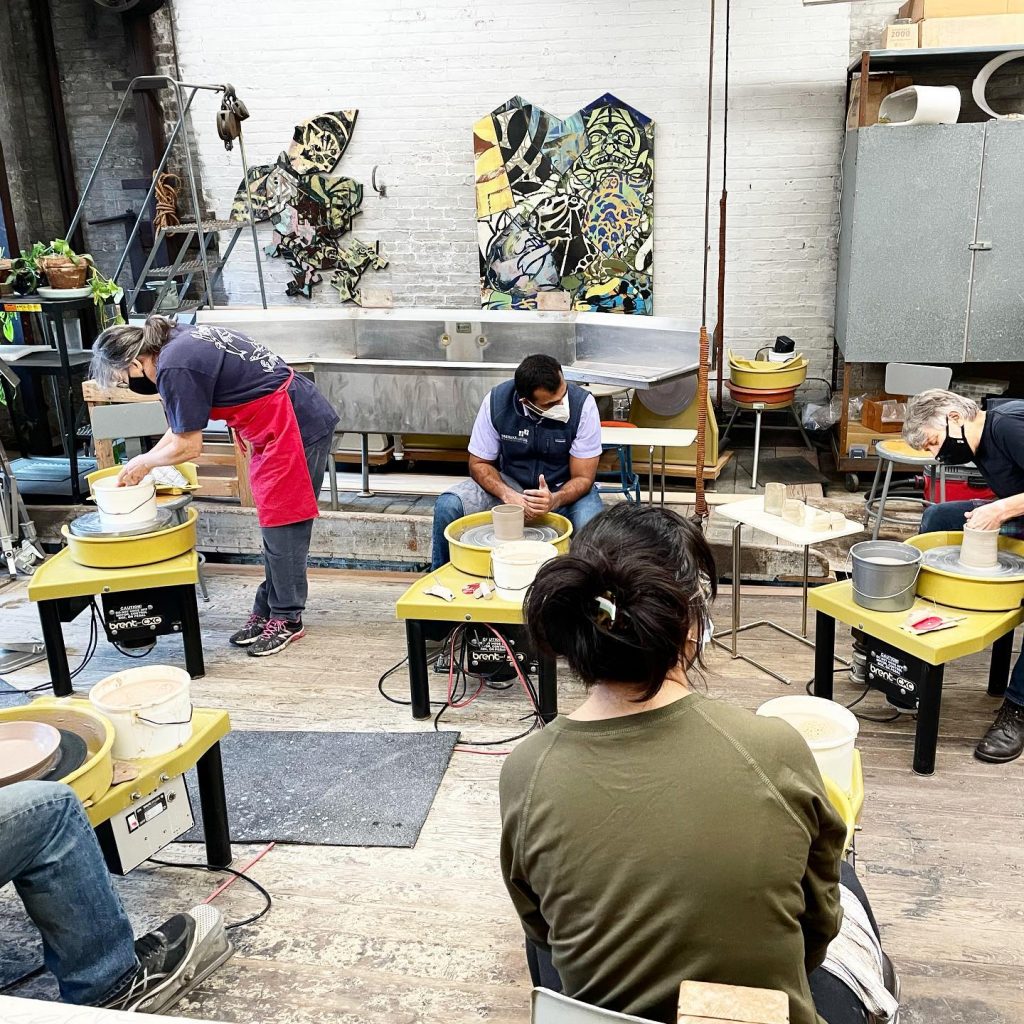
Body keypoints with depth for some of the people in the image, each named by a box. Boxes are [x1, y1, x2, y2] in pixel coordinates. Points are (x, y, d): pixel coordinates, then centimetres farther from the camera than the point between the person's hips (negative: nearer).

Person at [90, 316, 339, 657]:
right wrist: (148, 459, 16)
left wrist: (145, 462, 5)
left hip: (298, 427, -10)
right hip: (285, 426, 10)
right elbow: (184, 423, 19)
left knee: (283, 527, 0)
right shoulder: (179, 341, 10)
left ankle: (287, 619, 12)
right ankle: (266, 611, 23)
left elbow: (188, 446, -12)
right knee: (275, 526, 14)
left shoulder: (174, 368, -19)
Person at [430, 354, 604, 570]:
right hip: (510, 484, 2)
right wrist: (508, 495, -28)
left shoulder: (582, 404, -23)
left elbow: (583, 478, -17)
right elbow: (479, 463, -8)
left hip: (563, 489, -1)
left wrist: (554, 500, -38)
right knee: (447, 506, -22)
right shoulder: (496, 402, -20)